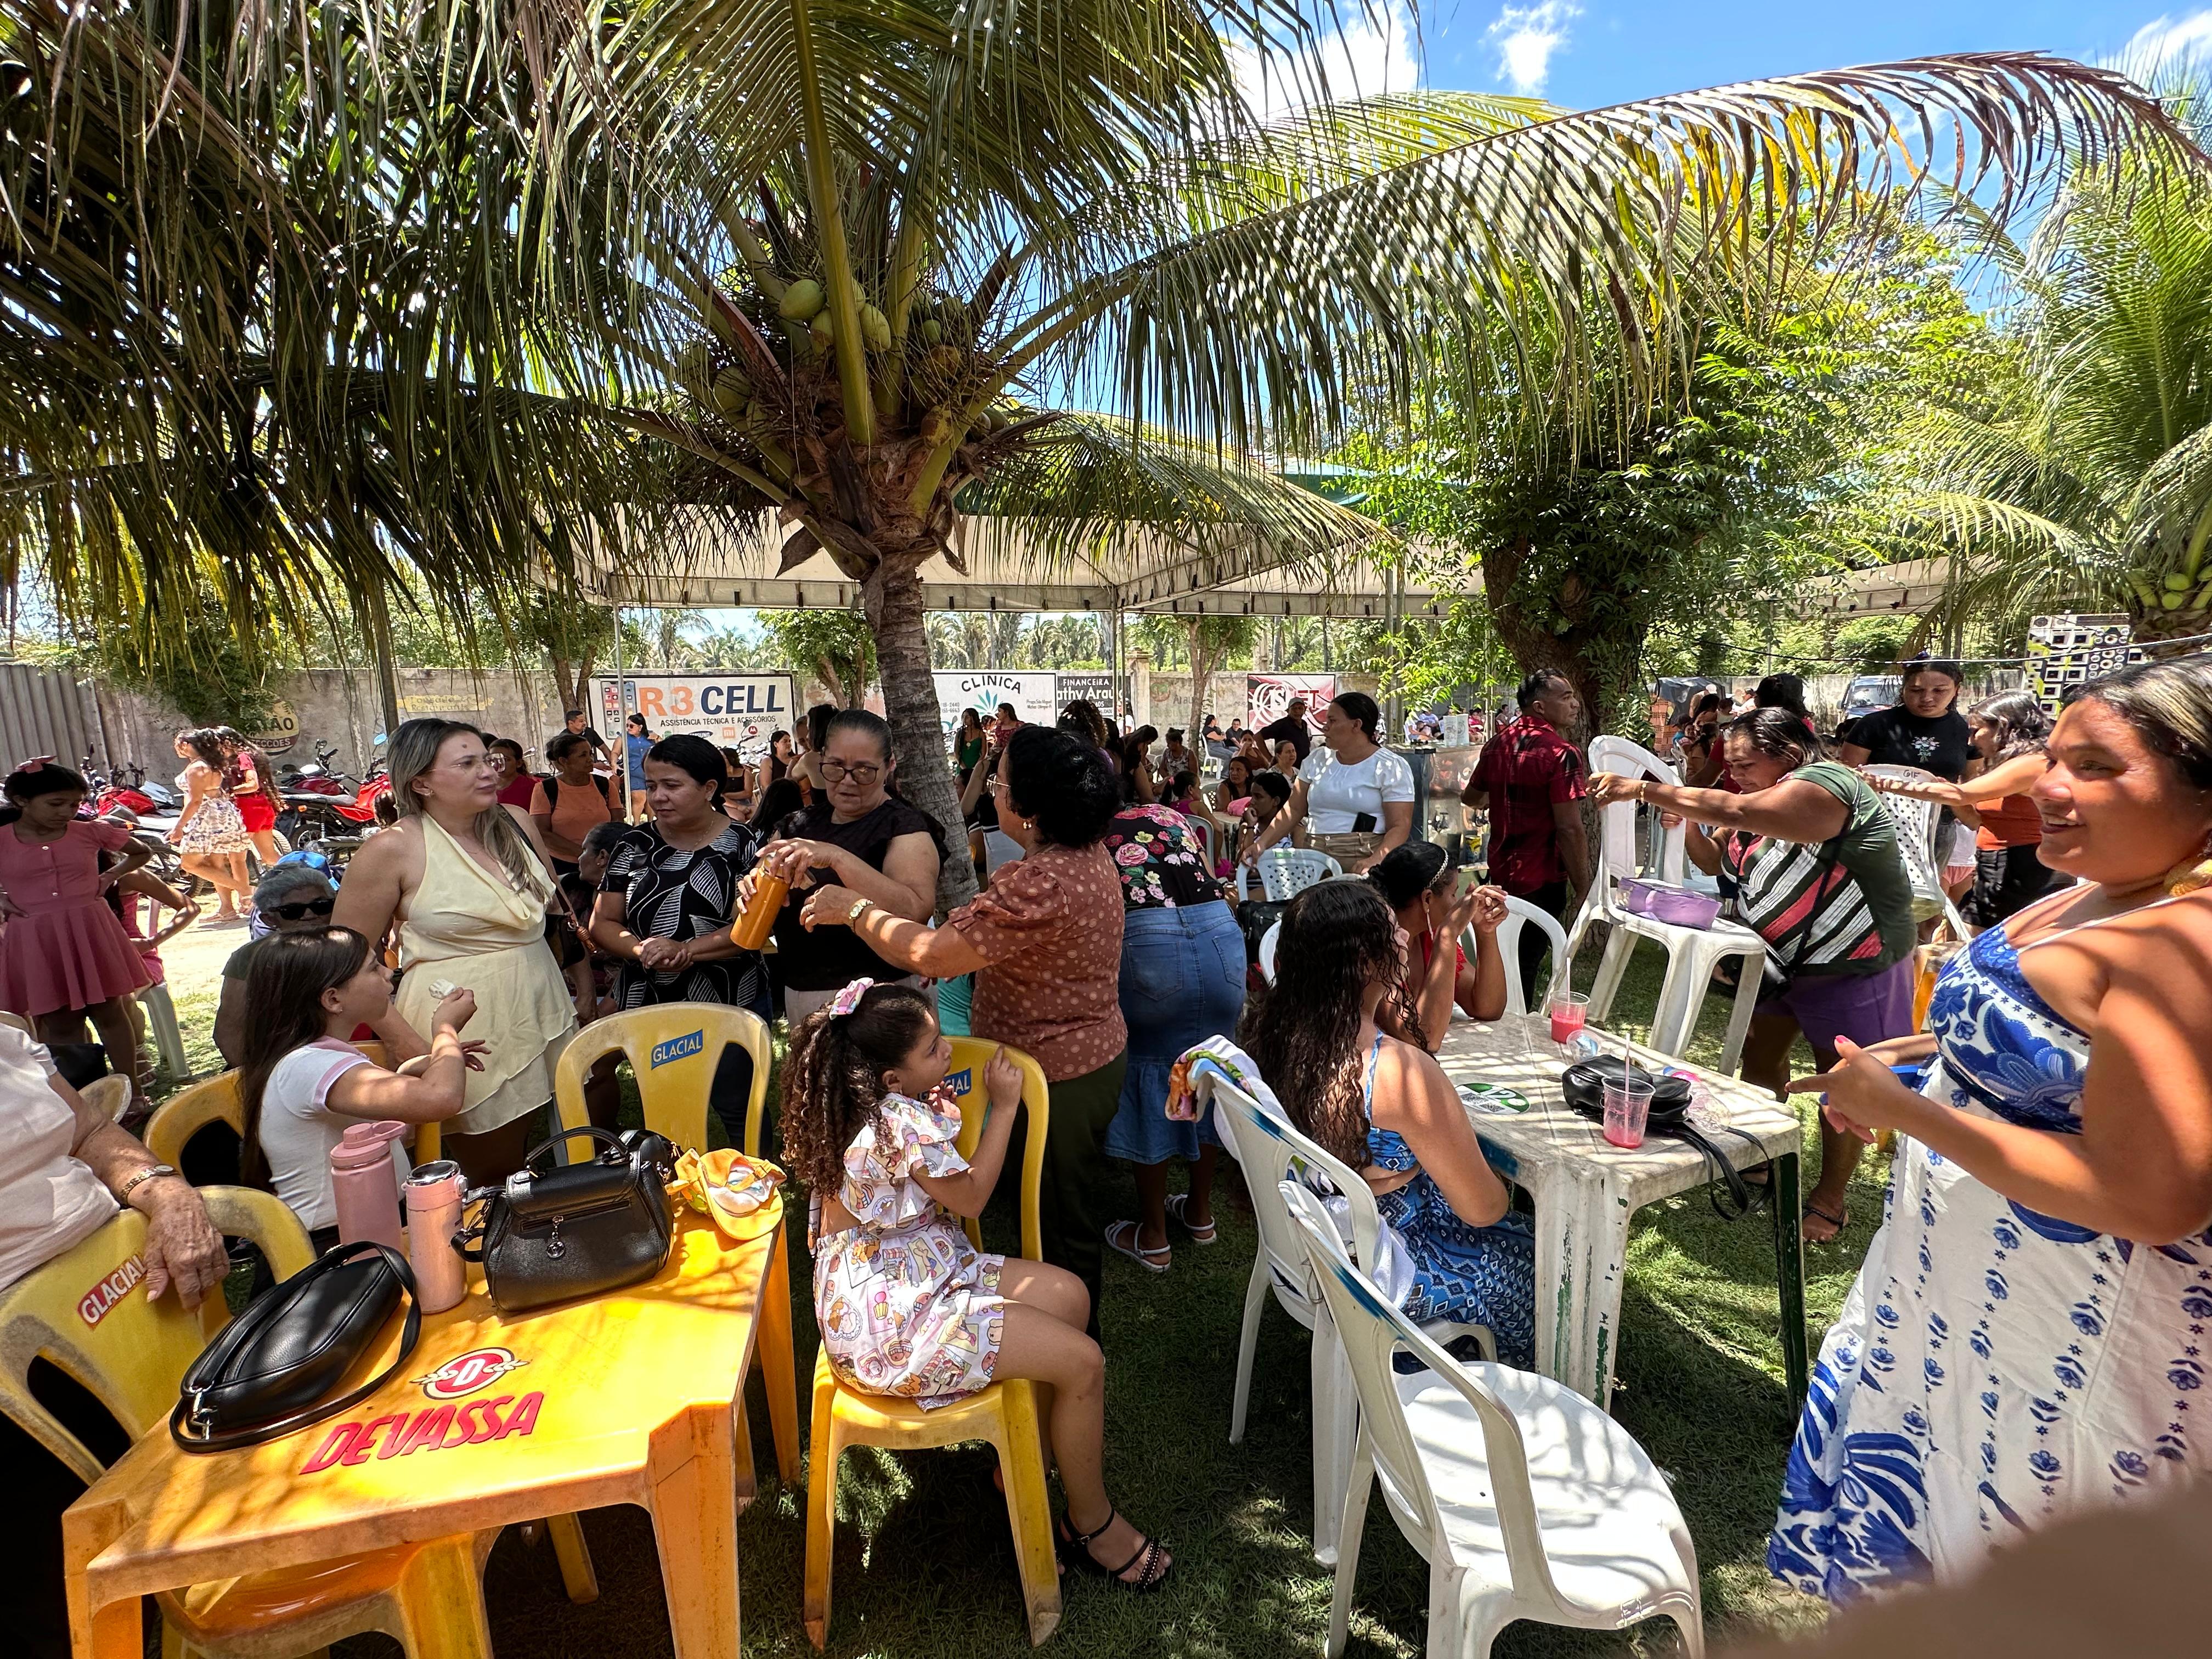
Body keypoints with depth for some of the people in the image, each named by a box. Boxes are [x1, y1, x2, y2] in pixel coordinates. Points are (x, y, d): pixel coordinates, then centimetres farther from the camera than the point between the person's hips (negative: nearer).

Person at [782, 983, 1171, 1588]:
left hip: (911, 1272, 10)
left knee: (1069, 1295, 6)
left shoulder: (870, 1106, 2)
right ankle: (1092, 1524, 14)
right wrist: (1004, 1106, -6)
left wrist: (941, 1116, -2)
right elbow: (970, 1197, -11)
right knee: (1082, 1361, -11)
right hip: (888, 1316, -10)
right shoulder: (904, 1124, -27)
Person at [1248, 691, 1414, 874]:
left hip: (1361, 861, -3)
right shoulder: (1317, 760, 14)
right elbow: (1294, 810, 15)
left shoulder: (1392, 767, 0)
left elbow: (1400, 827, -7)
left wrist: (1374, 861, -24)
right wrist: (1262, 843, 2)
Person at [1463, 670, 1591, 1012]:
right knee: (1525, 967, 4)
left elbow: (1471, 797, 19)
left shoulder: (1498, 743, 4)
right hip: (1542, 880, -7)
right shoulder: (1560, 753, -18)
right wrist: (1584, 891, -14)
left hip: (1500, 872, 7)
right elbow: (1570, 829, -22)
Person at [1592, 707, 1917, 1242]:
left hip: (1852, 970, -8)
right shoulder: (1760, 803, 6)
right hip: (1779, 960, 8)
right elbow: (1715, 861, 12)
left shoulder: (1828, 785, -22)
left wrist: (1644, 789, -38)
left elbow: (1733, 810, -37)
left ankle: (1830, 1200, 20)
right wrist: (1687, 822, -8)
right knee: (1759, 1058, 13)